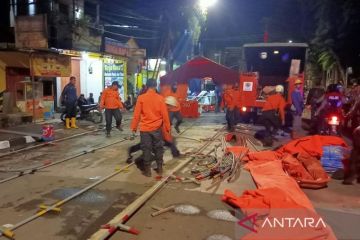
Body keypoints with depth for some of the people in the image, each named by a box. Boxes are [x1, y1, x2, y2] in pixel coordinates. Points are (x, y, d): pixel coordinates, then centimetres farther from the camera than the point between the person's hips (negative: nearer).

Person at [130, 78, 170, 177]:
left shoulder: (141, 98, -7)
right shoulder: (160, 98, -5)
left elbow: (136, 114, -5)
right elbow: (165, 114, -2)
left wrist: (134, 127, 6)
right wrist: (167, 127, 8)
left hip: (145, 128, -1)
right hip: (157, 128, 1)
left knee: (146, 149, 7)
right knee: (158, 148, 14)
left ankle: (147, 170, 13)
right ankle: (159, 168, 21)